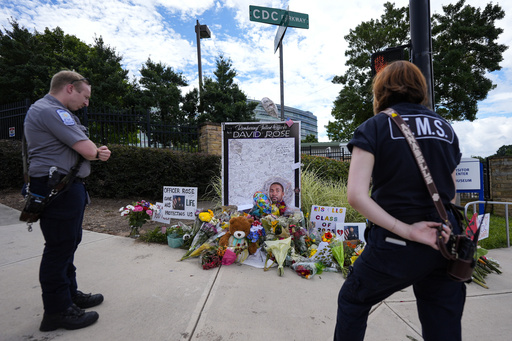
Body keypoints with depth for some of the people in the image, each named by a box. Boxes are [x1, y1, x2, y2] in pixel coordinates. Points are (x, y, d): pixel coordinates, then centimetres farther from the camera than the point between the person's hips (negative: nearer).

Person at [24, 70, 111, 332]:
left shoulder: (55, 111, 20)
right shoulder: (51, 111, -15)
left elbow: (88, 151, 17)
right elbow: (88, 151, -22)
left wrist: (99, 153, -3)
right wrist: (96, 151, 1)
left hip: (67, 189, 11)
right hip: (58, 190, -11)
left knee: (68, 244, 18)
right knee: (59, 247, -1)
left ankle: (70, 294, 34)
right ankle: (57, 311, 15)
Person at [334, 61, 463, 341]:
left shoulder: (373, 127, -7)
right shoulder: (445, 128, 9)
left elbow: (356, 195, -20)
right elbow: (451, 195, 12)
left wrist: (406, 230, -16)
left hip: (396, 246, -5)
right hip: (444, 243, 6)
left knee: (352, 301, 20)